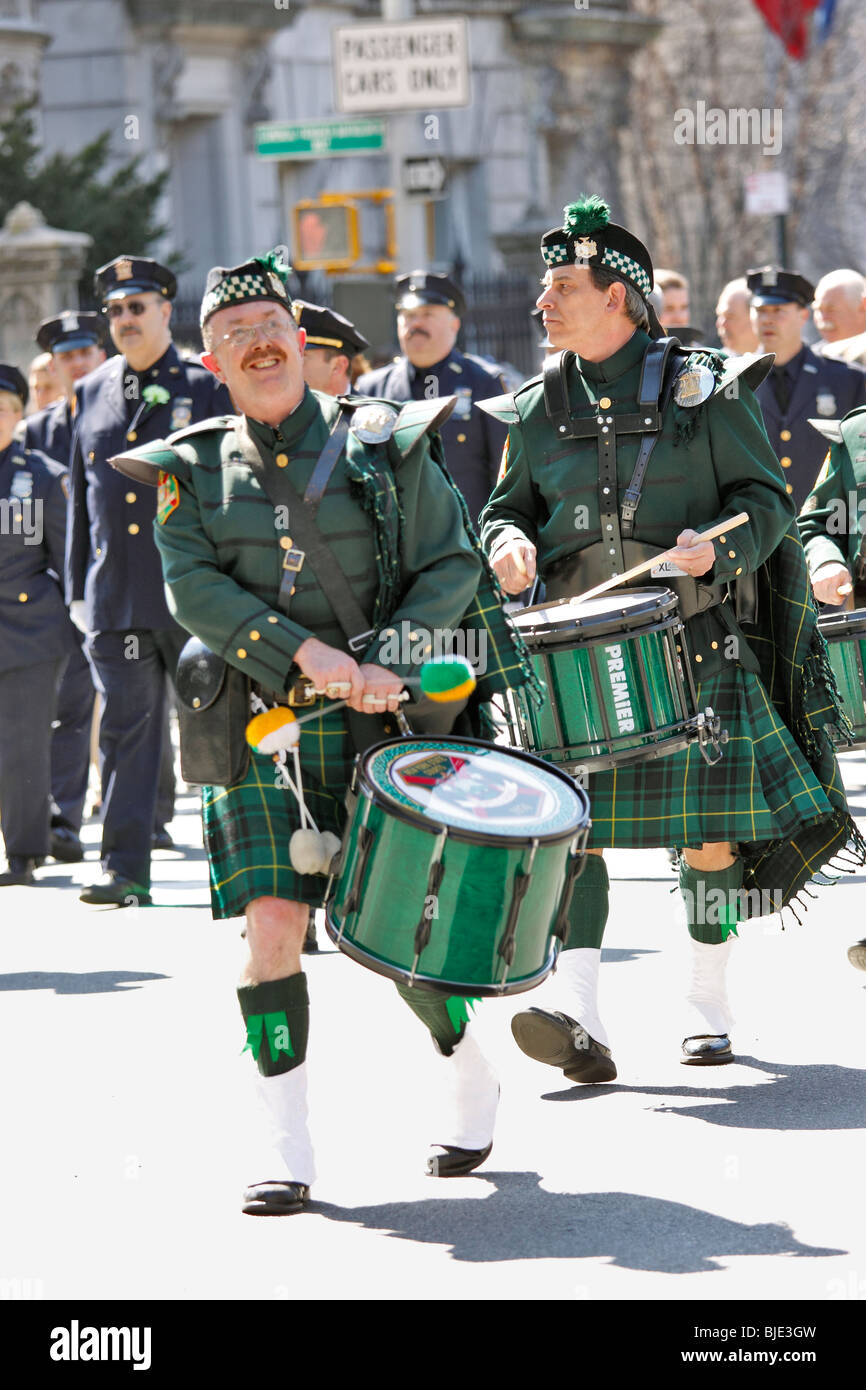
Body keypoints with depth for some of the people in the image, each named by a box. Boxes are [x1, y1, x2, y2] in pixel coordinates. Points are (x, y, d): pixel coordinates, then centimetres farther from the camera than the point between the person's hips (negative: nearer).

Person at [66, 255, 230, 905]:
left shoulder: (208, 387, 1)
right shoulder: (90, 394, 13)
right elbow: (81, 501, 17)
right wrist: (78, 589, 12)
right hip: (116, 598, 3)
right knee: (125, 730, 0)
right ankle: (126, 869, 0)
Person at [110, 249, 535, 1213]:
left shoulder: (385, 447, 3)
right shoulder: (192, 472, 7)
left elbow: (453, 567, 1)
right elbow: (193, 590, -6)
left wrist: (388, 659, -15)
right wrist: (312, 656, -17)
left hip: (376, 722, -1)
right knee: (272, 924, -10)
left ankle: (473, 1083, 23)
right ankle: (287, 1152, -3)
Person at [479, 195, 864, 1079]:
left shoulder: (702, 390, 0)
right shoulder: (536, 411, 10)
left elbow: (764, 499, 1)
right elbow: (507, 506, 17)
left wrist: (718, 546, -19)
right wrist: (507, 544, -6)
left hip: (694, 643, -2)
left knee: (708, 830, 1)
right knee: (570, 822, -11)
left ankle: (708, 1011, 16)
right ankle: (580, 1022, -18)